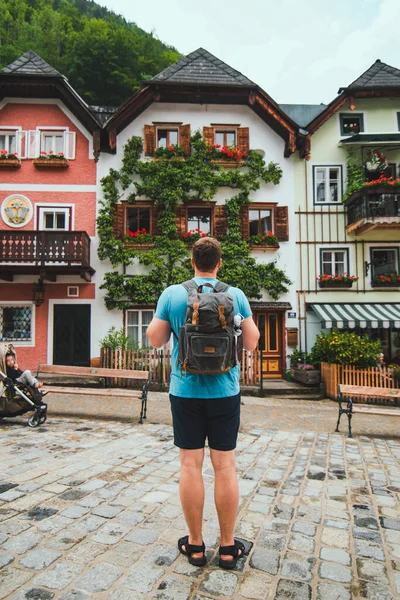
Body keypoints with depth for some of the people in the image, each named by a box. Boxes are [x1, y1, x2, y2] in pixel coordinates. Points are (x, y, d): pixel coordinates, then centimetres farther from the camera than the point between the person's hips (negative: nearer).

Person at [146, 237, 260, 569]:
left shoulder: (172, 294, -4)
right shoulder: (236, 295, -3)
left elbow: (155, 339, 2)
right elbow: (251, 342, 3)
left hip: (185, 390, 0)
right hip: (225, 391, 1)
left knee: (191, 465, 9)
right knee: (225, 466, 9)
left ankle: (195, 544, 23)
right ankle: (228, 546, 22)